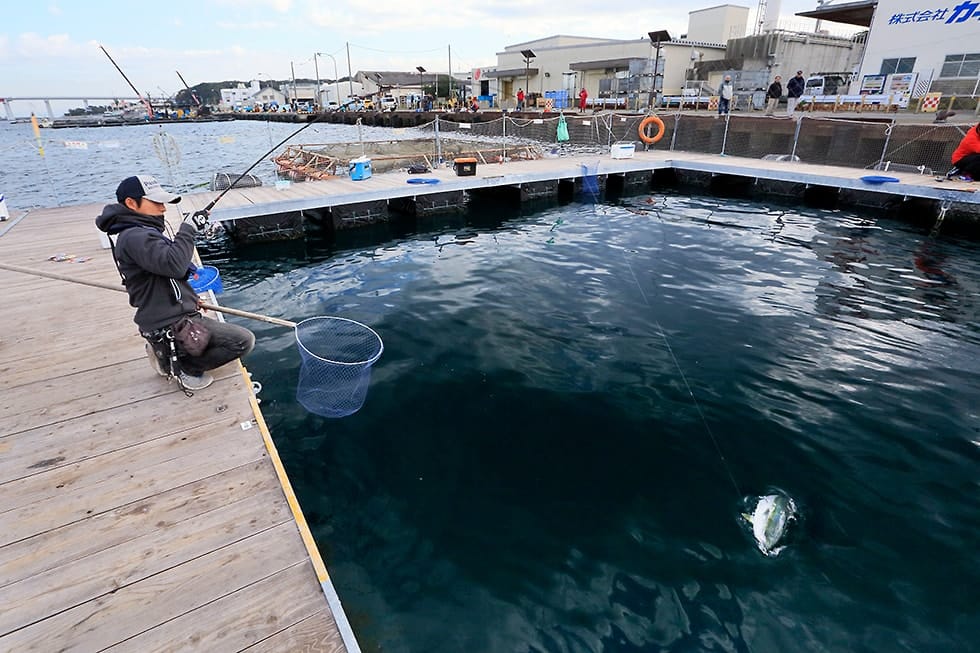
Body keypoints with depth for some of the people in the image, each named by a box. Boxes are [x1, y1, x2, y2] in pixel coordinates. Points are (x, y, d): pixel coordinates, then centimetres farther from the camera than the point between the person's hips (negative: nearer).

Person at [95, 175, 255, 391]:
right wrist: (188, 228, -23)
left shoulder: (141, 233, 15)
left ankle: (167, 356, 18)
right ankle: (188, 368, -1)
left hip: (163, 318, 11)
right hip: (171, 325, -11)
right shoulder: (134, 237, -19)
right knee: (244, 340, -13)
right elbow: (174, 264, -33)